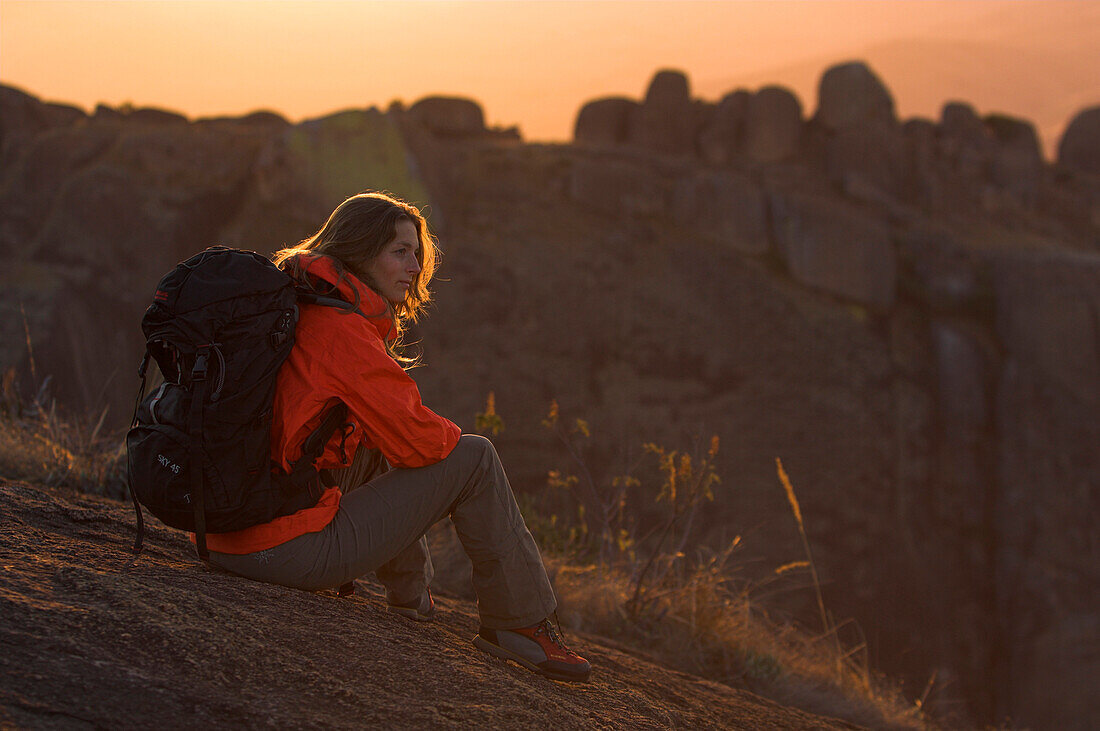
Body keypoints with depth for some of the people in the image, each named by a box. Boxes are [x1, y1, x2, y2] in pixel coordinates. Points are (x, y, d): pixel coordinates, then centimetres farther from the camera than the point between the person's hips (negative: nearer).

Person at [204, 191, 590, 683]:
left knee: (375, 447, 31)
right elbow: (414, 440, -14)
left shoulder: (296, 306, 14)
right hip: (292, 549, -9)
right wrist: (451, 438, 8)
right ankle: (521, 624, 10)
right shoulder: (341, 329, -14)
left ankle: (411, 593, 37)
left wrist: (430, 432, 15)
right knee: (473, 459, 0)